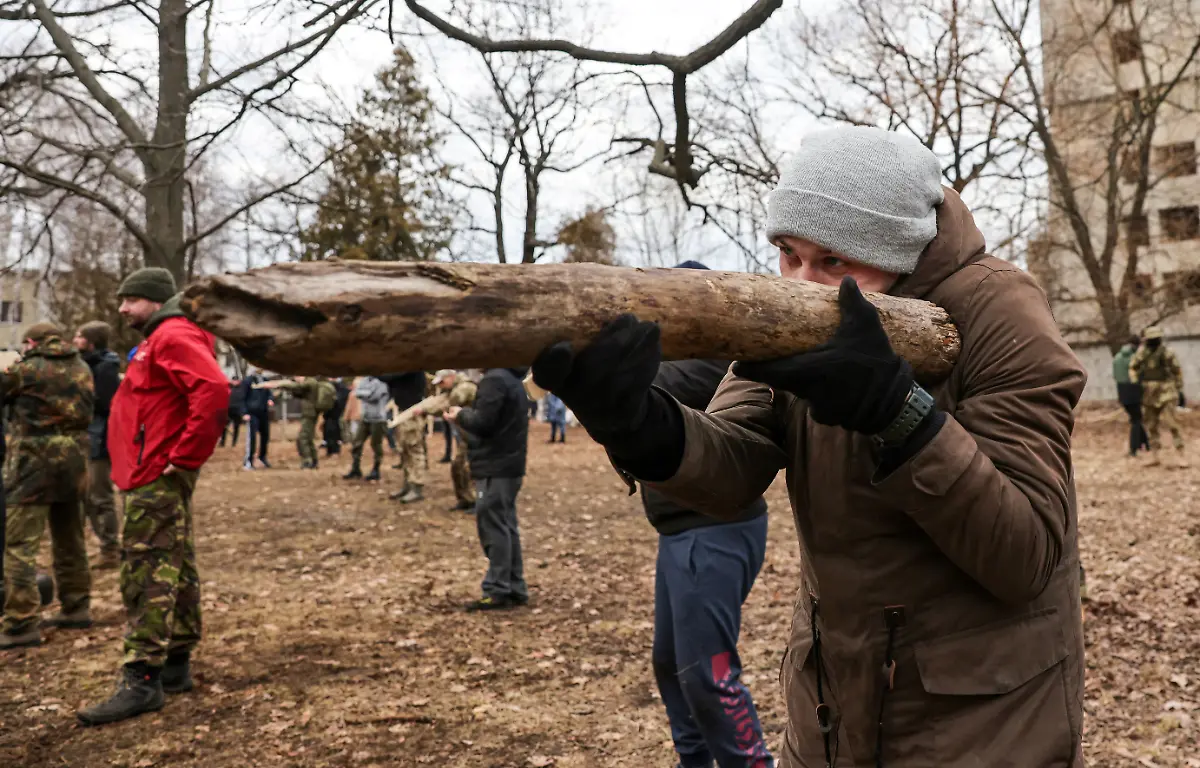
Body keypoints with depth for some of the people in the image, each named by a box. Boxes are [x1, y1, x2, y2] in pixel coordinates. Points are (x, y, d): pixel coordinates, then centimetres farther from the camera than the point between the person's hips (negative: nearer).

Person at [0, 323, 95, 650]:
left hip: (35, 462, -7)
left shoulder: (27, 368, -8)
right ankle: (76, 608, 27)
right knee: (70, 539, 18)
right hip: (74, 460, 7)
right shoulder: (82, 369, 10)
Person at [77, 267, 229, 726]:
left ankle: (142, 679, -9)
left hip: (157, 478, -11)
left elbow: (214, 391, -27)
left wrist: (184, 456, -23)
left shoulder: (173, 337, -12)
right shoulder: (158, 339, 21)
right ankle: (176, 665, 21)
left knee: (146, 573, -11)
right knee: (173, 570, 13)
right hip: (152, 477, 11)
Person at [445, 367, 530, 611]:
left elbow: (483, 422, -21)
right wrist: (466, 415, 8)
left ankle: (498, 591, -2)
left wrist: (461, 415, -3)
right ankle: (515, 589, 17)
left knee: (493, 527, -5)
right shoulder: (510, 378, 16)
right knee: (506, 527, 13)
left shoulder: (494, 379, -16)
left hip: (496, 467, -10)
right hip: (507, 465, 10)